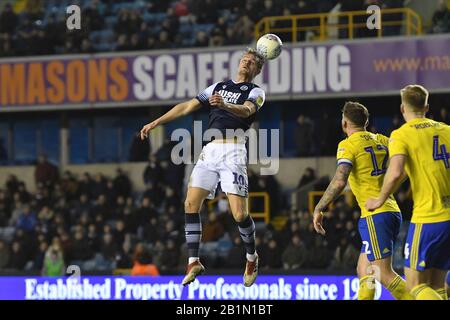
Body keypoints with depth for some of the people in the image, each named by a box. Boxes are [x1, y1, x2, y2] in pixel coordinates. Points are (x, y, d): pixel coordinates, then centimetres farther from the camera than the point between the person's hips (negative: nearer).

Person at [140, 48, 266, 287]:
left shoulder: (255, 92, 6)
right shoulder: (219, 87, 22)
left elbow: (246, 110, -17)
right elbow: (188, 106, 23)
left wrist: (224, 105, -37)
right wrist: (156, 122, 17)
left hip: (233, 152, -5)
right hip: (209, 151, 5)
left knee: (239, 214, -12)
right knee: (191, 204, -7)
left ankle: (252, 258, 12)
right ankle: (194, 262, 0)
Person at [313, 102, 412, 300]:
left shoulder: (349, 145, -6)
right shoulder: (381, 141, 14)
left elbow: (339, 181, -18)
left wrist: (319, 209, -12)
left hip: (375, 215, -8)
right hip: (392, 210, 8)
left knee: (384, 274, -12)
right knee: (364, 271, 14)